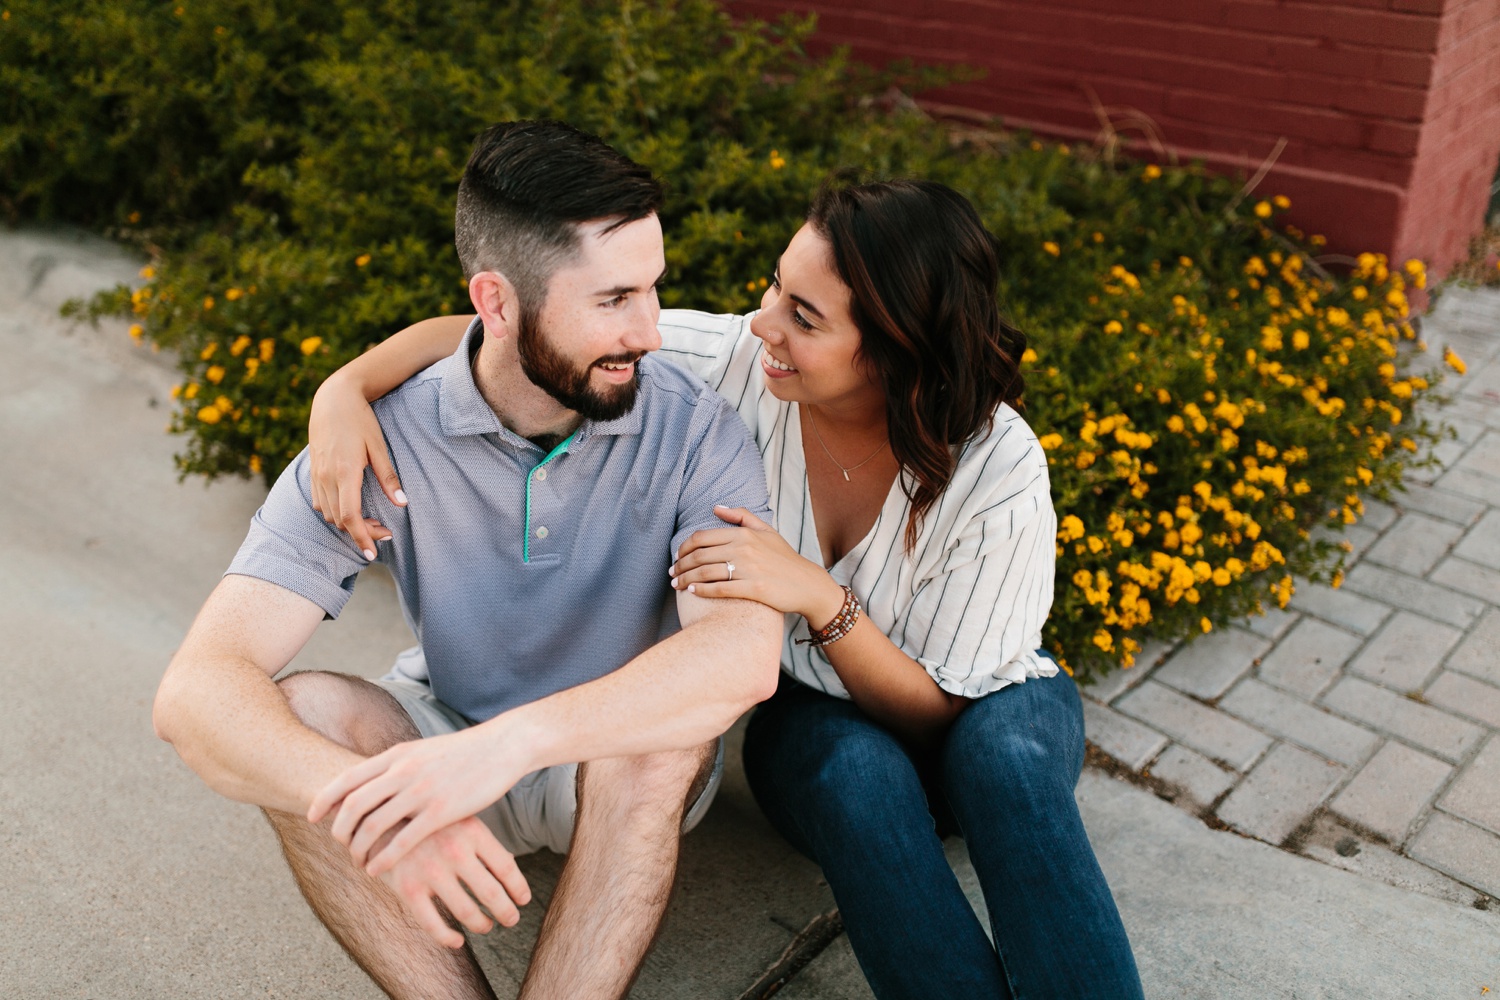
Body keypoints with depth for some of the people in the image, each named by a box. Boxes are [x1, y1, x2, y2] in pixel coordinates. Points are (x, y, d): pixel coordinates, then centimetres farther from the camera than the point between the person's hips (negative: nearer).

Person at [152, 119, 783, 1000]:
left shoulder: (693, 430, -20)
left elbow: (746, 652, -37)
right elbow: (197, 691, -27)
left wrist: (512, 740, -49)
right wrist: (355, 794, -47)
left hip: (634, 772, -1)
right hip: (446, 745, 2)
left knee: (657, 729, -35)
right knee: (301, 715, -27)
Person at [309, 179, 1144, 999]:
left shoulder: (999, 469, -26)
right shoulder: (730, 363, -21)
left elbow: (940, 711, -20)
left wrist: (819, 599, -35)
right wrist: (347, 387, -34)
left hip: (980, 716, -1)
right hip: (815, 721, 1)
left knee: (1004, 750, -37)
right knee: (857, 770, -35)